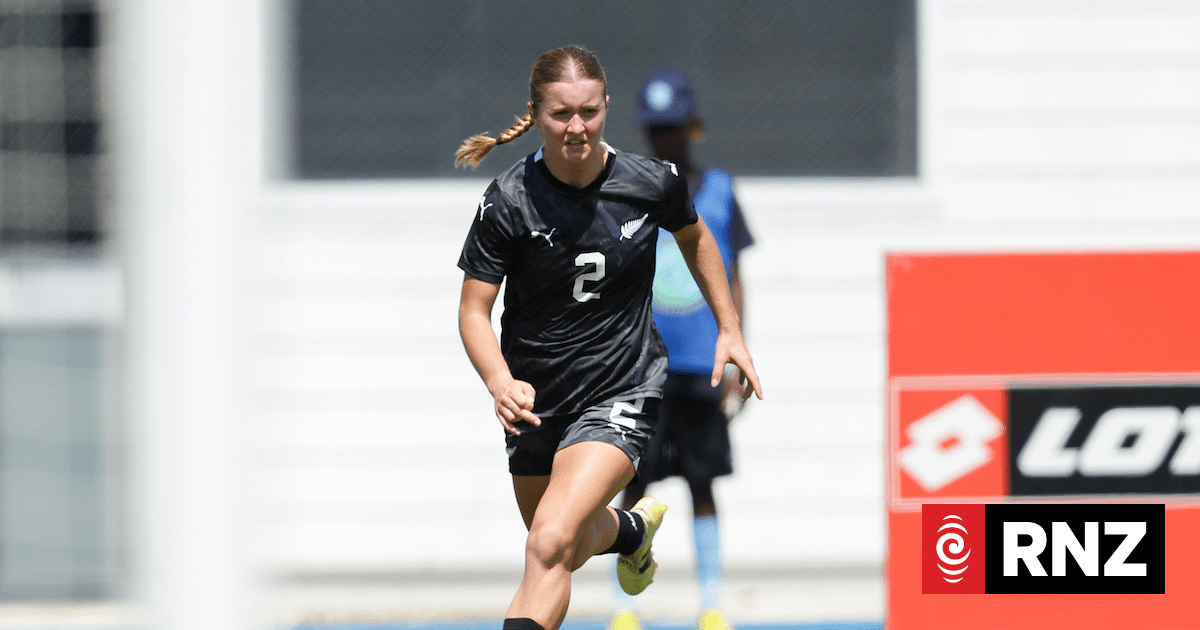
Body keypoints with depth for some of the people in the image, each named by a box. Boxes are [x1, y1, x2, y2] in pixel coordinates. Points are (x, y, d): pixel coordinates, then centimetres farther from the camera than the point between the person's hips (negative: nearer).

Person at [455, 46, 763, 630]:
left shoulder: (654, 182, -11)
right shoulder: (508, 202, -16)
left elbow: (694, 237, 12)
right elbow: (474, 309, -11)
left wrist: (730, 330, 13)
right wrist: (501, 384, -29)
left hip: (621, 391, -3)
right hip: (535, 398, 3)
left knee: (550, 545, -24)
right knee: (570, 549, 23)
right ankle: (633, 527, 58)